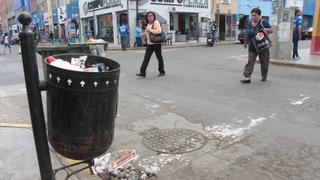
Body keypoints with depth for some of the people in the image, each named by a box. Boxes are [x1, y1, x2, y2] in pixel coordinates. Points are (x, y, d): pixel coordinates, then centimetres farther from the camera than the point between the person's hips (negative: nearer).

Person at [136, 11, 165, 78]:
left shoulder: (156, 22, -9)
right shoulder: (148, 24, 14)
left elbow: (159, 31, -24)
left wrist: (150, 30, -19)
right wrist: (145, 33, 7)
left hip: (156, 43, -7)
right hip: (149, 44, 7)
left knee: (159, 57, 6)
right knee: (146, 58, 1)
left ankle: (162, 72, 20)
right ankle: (142, 73, 0)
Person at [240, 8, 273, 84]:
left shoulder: (263, 23, -7)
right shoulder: (250, 23, 7)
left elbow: (271, 30, -11)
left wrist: (265, 30, -30)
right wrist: (245, 43, 23)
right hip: (252, 47, 3)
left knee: (264, 62, 9)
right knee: (250, 61, -7)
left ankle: (264, 76, 27)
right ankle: (247, 77, -12)